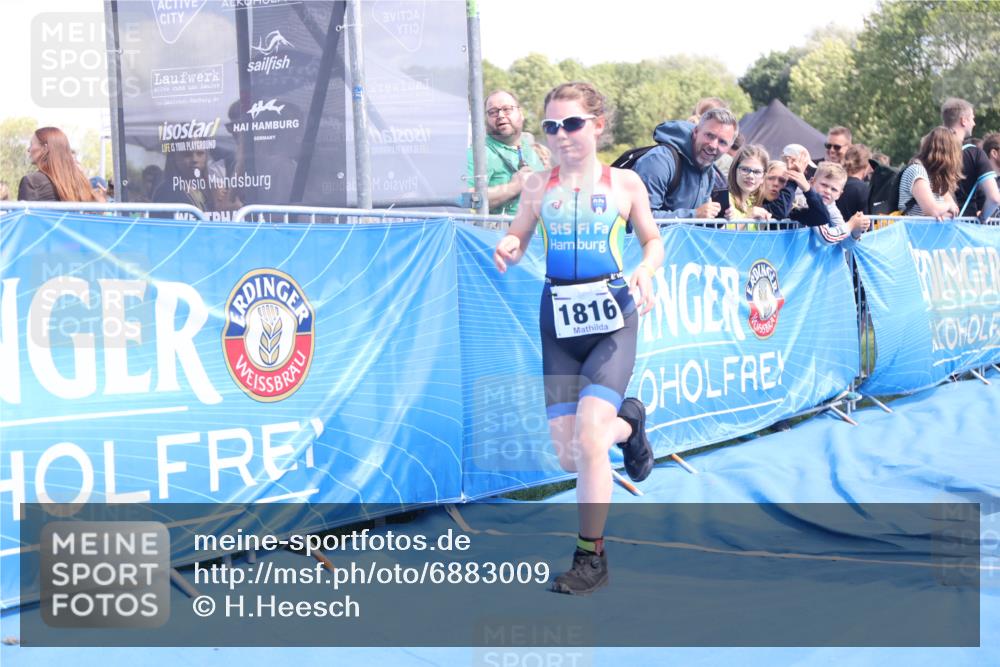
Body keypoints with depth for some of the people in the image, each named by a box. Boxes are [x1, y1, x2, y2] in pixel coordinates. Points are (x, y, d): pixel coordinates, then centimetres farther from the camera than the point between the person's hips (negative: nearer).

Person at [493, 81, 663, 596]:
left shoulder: (623, 183, 2)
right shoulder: (538, 186, 7)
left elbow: (653, 241, 11)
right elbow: (516, 241, 11)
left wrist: (645, 272, -10)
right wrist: (506, 251, -13)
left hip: (612, 316, -3)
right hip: (558, 321, 3)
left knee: (586, 439, -18)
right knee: (567, 457, 2)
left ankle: (591, 558, -1)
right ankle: (627, 425, 37)